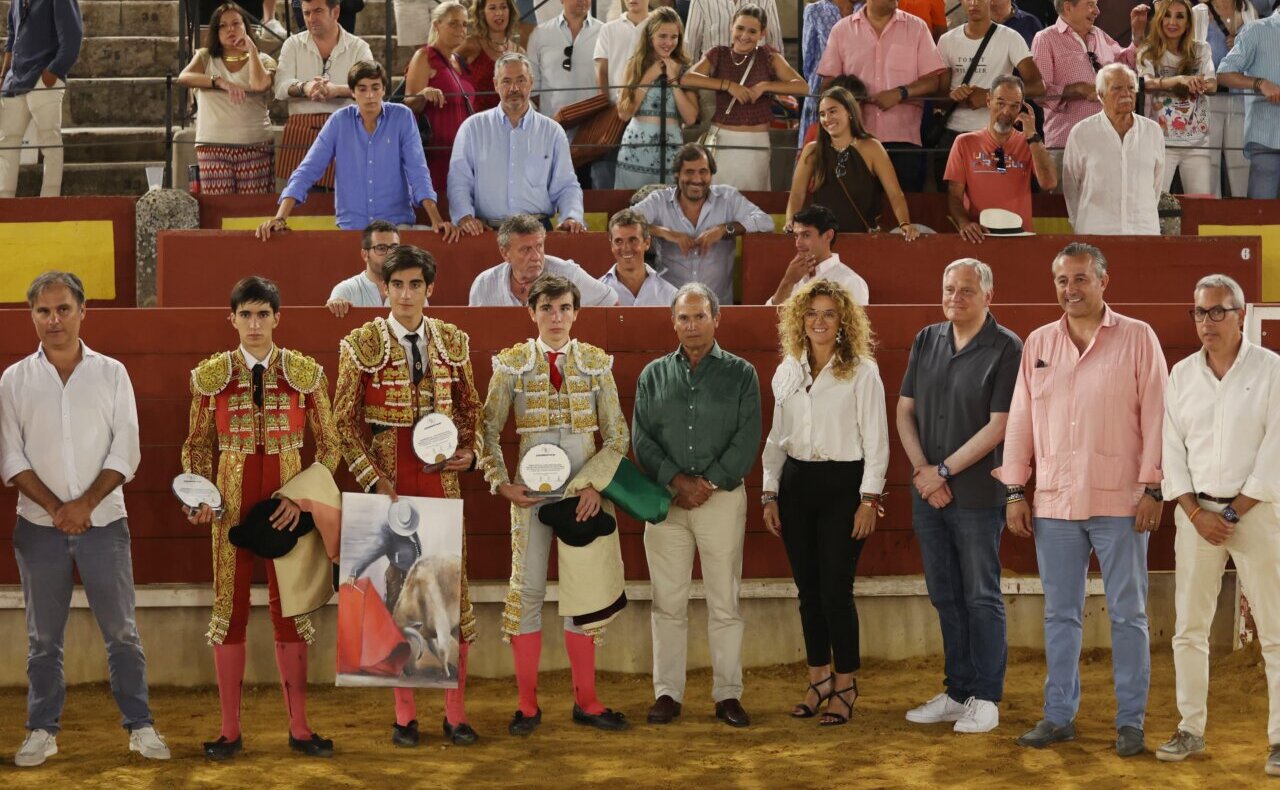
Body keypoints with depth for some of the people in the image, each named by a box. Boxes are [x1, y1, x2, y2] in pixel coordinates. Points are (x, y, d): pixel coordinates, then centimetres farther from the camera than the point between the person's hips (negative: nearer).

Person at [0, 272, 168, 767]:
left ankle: (140, 726, 10)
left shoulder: (111, 373, 2)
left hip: (103, 521, 0)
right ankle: (42, 731, 16)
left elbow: (125, 452, -2)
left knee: (121, 631, 2)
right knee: (43, 637, 7)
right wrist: (55, 508, -11)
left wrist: (85, 503, -12)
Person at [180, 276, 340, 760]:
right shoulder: (211, 375, 3)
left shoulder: (306, 373, 1)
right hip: (231, 504, 0)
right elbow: (198, 446, 7)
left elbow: (328, 445, 3)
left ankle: (299, 728, 13)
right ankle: (230, 730, 11)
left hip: (288, 507, 0)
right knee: (230, 610, 3)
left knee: (291, 609, 5)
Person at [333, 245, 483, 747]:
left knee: (452, 591, 2)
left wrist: (470, 452, -2)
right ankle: (404, 715, 12)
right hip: (389, 485, -2)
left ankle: (455, 712, 11)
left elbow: (470, 407, 16)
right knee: (394, 594, 3)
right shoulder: (361, 345, -1)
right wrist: (374, 480, -10)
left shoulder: (452, 341, 8)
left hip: (441, 481, 2)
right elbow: (345, 422, -2)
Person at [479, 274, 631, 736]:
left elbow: (618, 435, 4)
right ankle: (527, 704, 7)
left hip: (585, 488, 1)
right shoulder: (511, 363, 2)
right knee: (527, 589, -1)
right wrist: (502, 483, -9)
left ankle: (586, 701, 13)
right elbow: (488, 431, 2)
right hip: (532, 489, -1)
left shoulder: (597, 362, 5)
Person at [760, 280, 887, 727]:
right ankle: (819, 680, 21)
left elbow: (876, 440, -6)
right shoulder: (786, 372, 9)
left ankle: (845, 687, 7)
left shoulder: (862, 372, -5)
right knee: (808, 588, 9)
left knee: (835, 589, -6)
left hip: (843, 484, -5)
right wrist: (770, 495, 8)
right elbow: (776, 438, 14)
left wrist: (869, 500, -11)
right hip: (796, 484, 5)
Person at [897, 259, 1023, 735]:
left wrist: (944, 471, -12)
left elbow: (999, 426, -13)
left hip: (977, 495, -5)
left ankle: (985, 699, 9)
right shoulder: (927, 341, 9)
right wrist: (922, 469, -5)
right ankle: (957, 692, 21)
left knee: (981, 598, 1)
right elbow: (905, 411, 9)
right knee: (945, 597, 12)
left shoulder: (1006, 349, -8)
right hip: (927, 493, 6)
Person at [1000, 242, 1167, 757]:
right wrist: (1015, 491, 7)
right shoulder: (1038, 344, 10)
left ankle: (1130, 720, 11)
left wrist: (1153, 487, -9)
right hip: (1053, 503, 3)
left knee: (1128, 614, 3)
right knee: (1060, 614, 9)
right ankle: (1059, 715, 18)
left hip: (1119, 502, -3)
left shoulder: (1137, 338, -1)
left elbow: (1155, 416, -4)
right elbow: (1020, 420, 11)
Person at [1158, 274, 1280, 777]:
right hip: (1197, 512, 4)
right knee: (1189, 628, 5)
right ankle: (1191, 730, 14)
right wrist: (1196, 513, -5)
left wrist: (1233, 513, -11)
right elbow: (1171, 449, 6)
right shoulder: (1182, 374, 7)